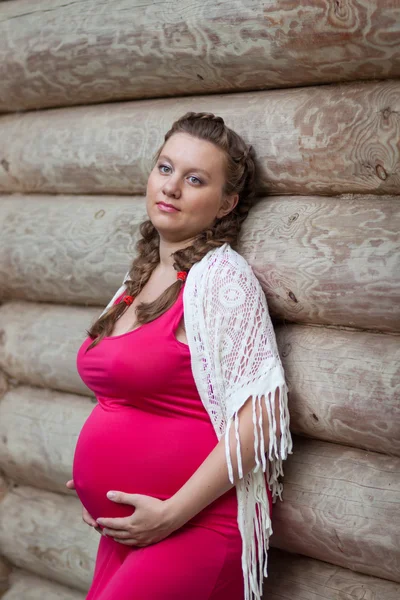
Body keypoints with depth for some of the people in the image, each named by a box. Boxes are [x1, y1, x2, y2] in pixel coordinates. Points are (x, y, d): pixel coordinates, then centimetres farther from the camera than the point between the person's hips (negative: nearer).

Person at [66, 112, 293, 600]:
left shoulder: (220, 275, -15)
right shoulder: (142, 276, 8)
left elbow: (259, 416, -20)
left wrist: (173, 513, -18)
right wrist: (95, 479, 9)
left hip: (196, 524, -7)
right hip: (129, 524, 7)